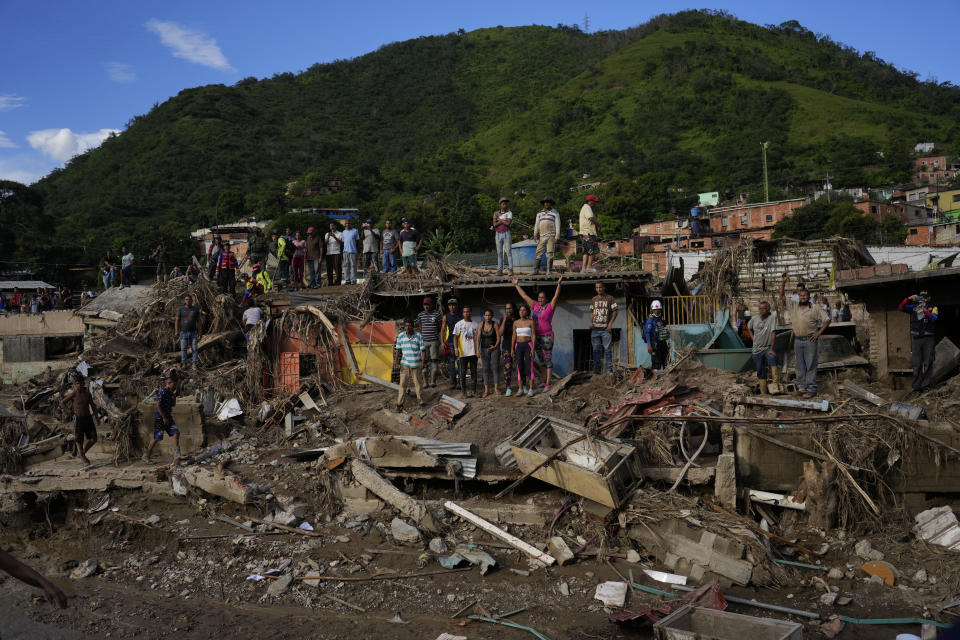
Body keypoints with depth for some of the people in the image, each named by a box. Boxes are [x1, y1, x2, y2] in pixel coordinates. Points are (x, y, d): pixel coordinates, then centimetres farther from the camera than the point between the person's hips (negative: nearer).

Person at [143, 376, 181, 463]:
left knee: (176, 433, -5)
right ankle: (146, 456, 18)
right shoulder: (162, 392, -16)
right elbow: (158, 405, -20)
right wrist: (164, 418, -19)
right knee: (157, 438, 0)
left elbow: (173, 404, 17)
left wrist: (174, 394, 3)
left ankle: (176, 455, -3)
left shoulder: (169, 392, 10)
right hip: (160, 418, -8)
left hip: (168, 418, 8)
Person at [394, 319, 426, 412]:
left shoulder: (418, 336, -4)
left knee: (417, 383, 8)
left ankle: (421, 402, 22)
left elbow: (422, 349, -1)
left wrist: (423, 360, -9)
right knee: (402, 384, 0)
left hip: (416, 364, -1)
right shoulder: (400, 336, 0)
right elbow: (398, 349, 7)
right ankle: (399, 404, 7)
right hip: (404, 364, 1)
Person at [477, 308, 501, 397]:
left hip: (494, 348, -2)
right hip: (484, 349, 2)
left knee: (495, 368, -1)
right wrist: (477, 349, -15)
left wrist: (495, 346, -21)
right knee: (485, 369, 2)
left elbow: (498, 337, -7)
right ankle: (486, 390, 5)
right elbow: (478, 337, -6)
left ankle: (496, 389, 5)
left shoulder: (495, 324, -8)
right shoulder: (481, 324, -3)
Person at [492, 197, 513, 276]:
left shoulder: (509, 213, 1)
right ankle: (500, 271, 2)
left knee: (508, 252, -8)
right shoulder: (496, 213, 9)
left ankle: (510, 270, -9)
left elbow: (508, 223, -15)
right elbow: (494, 224, -4)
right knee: (499, 253, 2)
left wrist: (500, 219, -5)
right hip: (498, 235, 3)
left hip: (506, 234, -2)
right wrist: (504, 220, -12)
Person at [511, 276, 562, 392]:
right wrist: (516, 285, 19)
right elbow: (524, 296, 16)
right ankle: (546, 381, 24)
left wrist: (559, 284, -34)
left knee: (548, 360, -4)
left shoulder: (550, 306, -5)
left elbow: (556, 296, -20)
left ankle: (548, 384, -4)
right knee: (541, 360, 13)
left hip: (547, 336, -7)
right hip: (537, 337, 7)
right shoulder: (535, 306, 10)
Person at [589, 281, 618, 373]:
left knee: (607, 349, -5)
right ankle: (596, 368, 15)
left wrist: (611, 323, -11)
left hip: (606, 329, -4)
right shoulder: (593, 300, 15)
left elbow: (615, 311, 0)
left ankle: (608, 369, -2)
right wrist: (591, 322, 4)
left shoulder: (610, 298, 2)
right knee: (596, 349, 7)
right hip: (595, 328, 4)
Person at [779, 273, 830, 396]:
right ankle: (801, 387, 16)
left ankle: (811, 389, 0)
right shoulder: (793, 306, 9)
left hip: (810, 340, -4)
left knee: (811, 365, -3)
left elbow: (827, 320, 2)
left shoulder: (815, 308, 0)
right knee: (799, 366, 8)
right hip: (797, 340, 4)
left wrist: (819, 332, -8)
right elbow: (781, 298, 6)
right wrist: (783, 283, -4)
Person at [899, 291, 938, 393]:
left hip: (928, 339, -2)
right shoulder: (914, 307, 11)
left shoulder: (933, 308, 4)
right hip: (916, 338, 2)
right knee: (916, 364, 2)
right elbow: (901, 308, 4)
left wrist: (924, 310, -27)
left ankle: (926, 384, 1)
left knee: (927, 363, -3)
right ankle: (917, 385, 6)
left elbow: (933, 318, -14)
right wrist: (909, 299, -9)